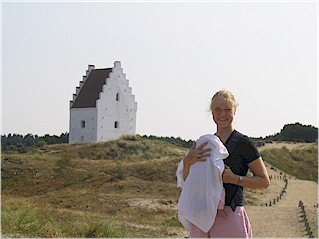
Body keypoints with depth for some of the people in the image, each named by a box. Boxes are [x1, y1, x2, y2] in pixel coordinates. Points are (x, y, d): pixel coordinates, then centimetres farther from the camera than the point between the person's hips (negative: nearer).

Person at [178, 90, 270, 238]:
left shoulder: (243, 143, -2)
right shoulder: (204, 143, 13)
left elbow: (264, 181, -1)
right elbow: (188, 181, 11)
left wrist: (234, 178, -14)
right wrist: (187, 161, -9)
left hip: (230, 216, -5)